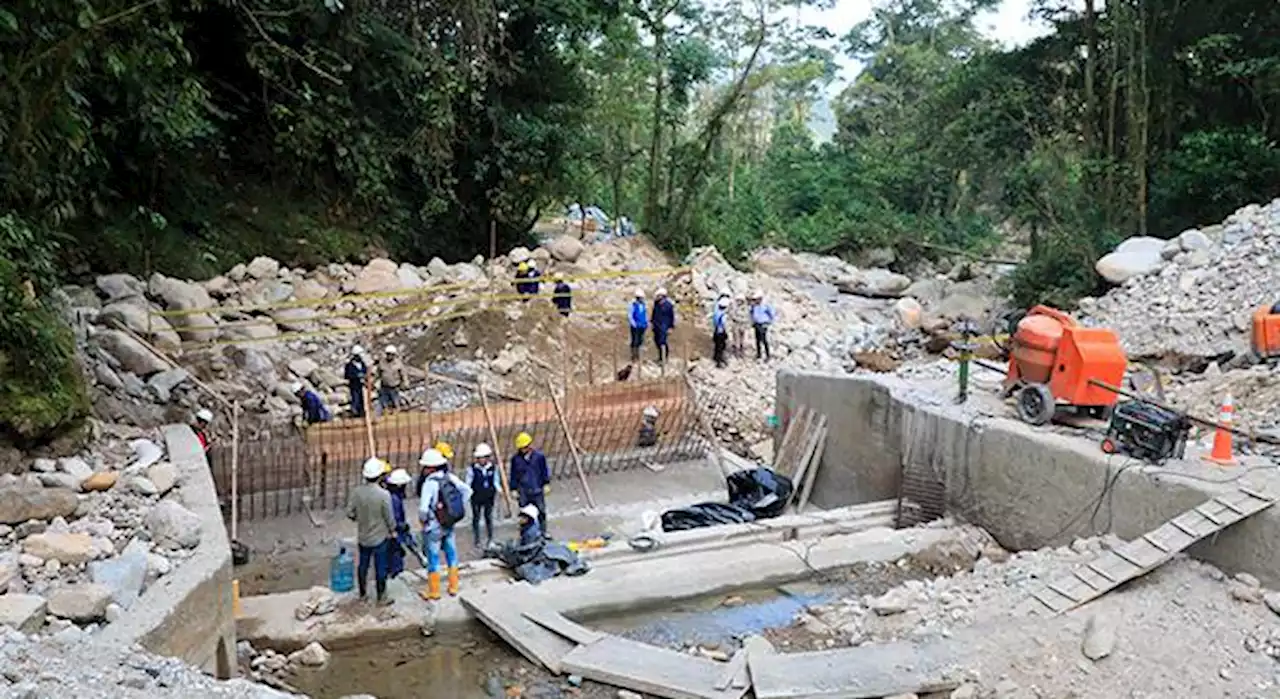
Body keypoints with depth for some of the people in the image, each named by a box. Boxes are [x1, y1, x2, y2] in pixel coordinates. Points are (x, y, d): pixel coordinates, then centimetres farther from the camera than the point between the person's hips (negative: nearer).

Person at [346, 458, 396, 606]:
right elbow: (389, 518, -14)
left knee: (363, 565, 20)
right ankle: (381, 598, 19)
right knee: (380, 569, 8)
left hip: (363, 537, 4)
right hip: (380, 537, -4)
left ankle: (363, 593, 34)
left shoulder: (357, 491, -12)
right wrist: (393, 530, 5)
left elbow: (349, 513, -6)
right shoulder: (384, 495, -23)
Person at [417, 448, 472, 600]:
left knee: (433, 558, 9)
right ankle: (453, 587, 29)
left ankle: (434, 592, 21)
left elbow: (423, 509, -28)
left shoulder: (429, 483, -24)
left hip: (434, 527, -6)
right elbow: (467, 491, 3)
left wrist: (423, 520, -8)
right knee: (451, 554, 18)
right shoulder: (450, 477, -7)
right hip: (450, 524, 6)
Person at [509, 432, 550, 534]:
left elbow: (545, 471, 5)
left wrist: (546, 484, 5)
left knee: (541, 512, 8)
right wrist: (514, 489, 4)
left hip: (537, 490, 0)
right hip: (523, 492, 0)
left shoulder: (539, 456, -5)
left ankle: (543, 532, 23)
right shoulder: (515, 458, -4)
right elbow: (513, 475, 4)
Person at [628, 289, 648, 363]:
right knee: (635, 341, -1)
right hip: (635, 327, -6)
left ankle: (637, 354, 27)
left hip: (642, 326, 6)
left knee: (640, 341, 11)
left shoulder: (643, 305, 5)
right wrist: (634, 325, -14)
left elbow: (645, 314, 18)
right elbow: (630, 316, -12)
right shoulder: (633, 305, -13)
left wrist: (647, 323, 11)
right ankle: (633, 357, 10)